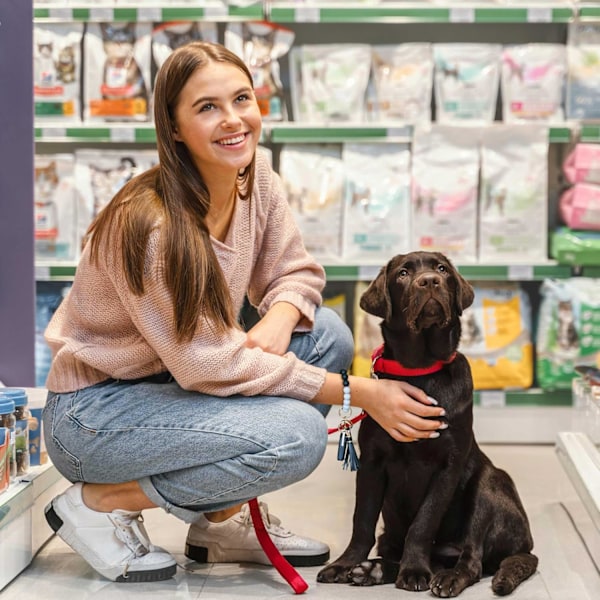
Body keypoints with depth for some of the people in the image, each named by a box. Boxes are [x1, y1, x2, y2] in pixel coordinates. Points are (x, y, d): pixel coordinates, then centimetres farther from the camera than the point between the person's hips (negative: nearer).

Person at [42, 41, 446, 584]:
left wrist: (275, 325, -22)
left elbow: (296, 272, 3)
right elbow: (211, 364, -25)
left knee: (326, 333, -9)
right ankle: (98, 502, -7)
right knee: (296, 434, -26)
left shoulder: (256, 177, -5)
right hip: (93, 410, -8)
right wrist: (359, 392, -22)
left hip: (175, 383, 8)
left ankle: (224, 520, 3)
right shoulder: (149, 222, -28)